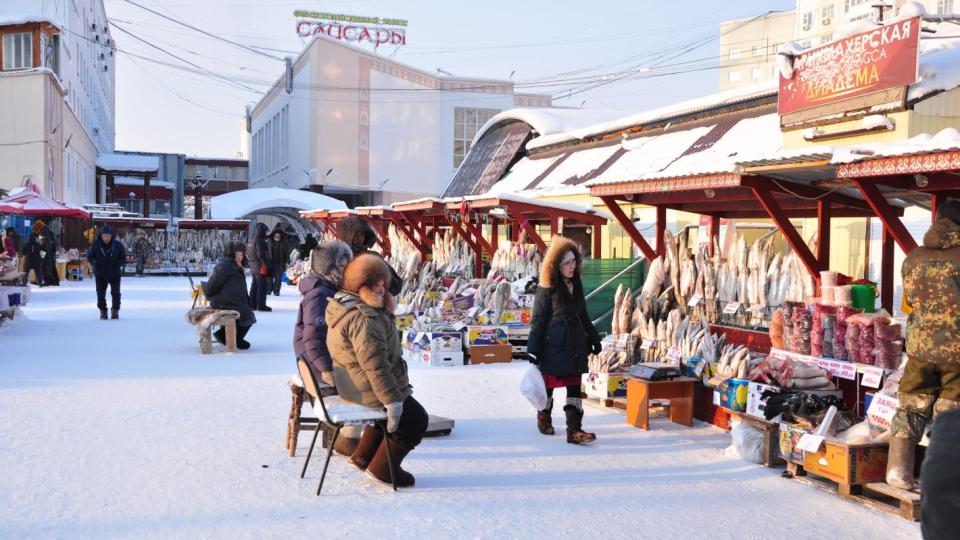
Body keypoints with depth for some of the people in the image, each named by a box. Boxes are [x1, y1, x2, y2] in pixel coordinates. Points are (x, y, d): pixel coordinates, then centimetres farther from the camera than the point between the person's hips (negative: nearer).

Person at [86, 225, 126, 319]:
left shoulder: (117, 245, -10)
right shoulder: (96, 245, -8)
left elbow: (123, 258, -1)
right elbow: (89, 256, 3)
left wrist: (118, 264, -19)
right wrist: (94, 262, -18)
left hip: (114, 274, -1)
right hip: (100, 274, 1)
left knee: (115, 293, -3)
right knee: (100, 294, 1)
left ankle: (115, 310, 16)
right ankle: (103, 311, 17)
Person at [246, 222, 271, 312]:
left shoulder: (251, 241, 16)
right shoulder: (260, 241, -15)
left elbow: (248, 254, 21)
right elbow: (261, 254, -22)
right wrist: (267, 265, -20)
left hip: (253, 267, 10)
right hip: (261, 267, -10)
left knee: (254, 286, 15)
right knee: (262, 286, -7)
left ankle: (252, 304, 19)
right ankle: (261, 305, -8)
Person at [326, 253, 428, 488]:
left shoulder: (344, 306, 9)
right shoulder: (363, 319, -28)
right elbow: (374, 365, -32)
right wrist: (392, 399, -27)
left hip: (348, 384, 10)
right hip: (367, 389, -10)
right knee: (415, 419, 6)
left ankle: (363, 456, 33)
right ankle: (382, 468, 13)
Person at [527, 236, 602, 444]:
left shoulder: (576, 285, 9)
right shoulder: (547, 289, -9)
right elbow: (538, 320, -9)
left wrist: (593, 338, 21)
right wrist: (533, 350, -12)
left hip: (575, 343, 5)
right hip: (553, 344, -5)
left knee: (574, 387, -1)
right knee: (549, 382, 10)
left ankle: (574, 430, -2)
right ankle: (544, 419, 34)